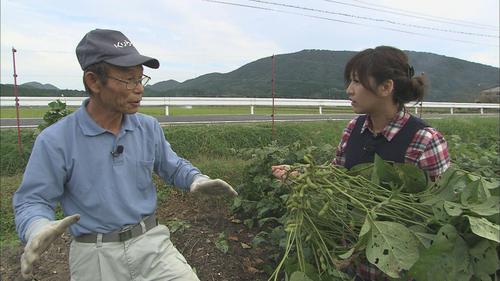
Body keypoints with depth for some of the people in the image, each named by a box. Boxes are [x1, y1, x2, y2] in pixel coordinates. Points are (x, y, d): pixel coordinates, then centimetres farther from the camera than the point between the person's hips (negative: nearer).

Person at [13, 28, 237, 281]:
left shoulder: (149, 128, 0)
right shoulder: (55, 141, -11)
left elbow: (173, 167, 10)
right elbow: (32, 201, -6)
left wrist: (197, 180, -10)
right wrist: (39, 229, -28)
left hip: (152, 242, 3)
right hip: (95, 258, -2)